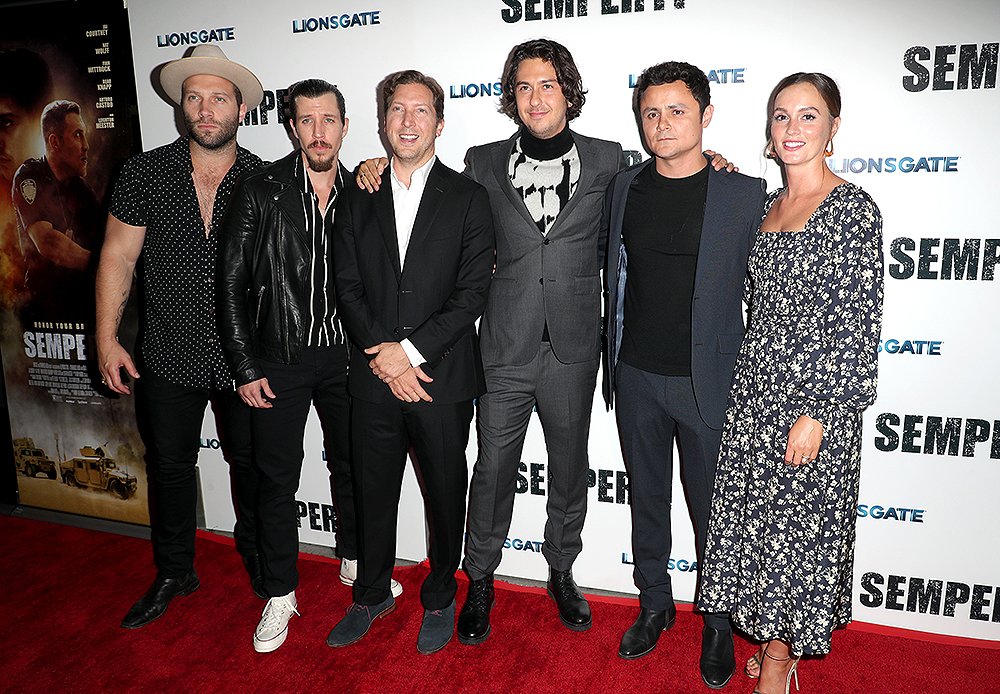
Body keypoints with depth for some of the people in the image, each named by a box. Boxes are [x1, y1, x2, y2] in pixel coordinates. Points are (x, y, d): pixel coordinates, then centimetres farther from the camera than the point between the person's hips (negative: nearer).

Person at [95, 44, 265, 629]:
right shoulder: (145, 172, -3)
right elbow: (118, 256, 0)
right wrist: (107, 339, -2)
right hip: (171, 356, 1)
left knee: (252, 461, 14)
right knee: (169, 465, 15)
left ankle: (256, 553, 40)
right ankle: (174, 574, 37)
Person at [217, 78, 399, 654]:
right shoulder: (260, 191, -7)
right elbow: (232, 285, -5)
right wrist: (245, 368, -8)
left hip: (344, 355, 3)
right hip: (279, 360, -2)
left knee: (351, 464, 17)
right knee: (278, 479, 7)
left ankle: (355, 561, 41)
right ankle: (281, 594, 26)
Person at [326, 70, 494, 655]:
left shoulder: (468, 197, -1)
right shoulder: (358, 198, 8)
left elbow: (473, 293, -8)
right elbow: (348, 288, 3)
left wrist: (410, 349, -15)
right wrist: (384, 358, -10)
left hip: (444, 378, -2)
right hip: (375, 380, 3)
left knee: (446, 493, 12)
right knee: (373, 493, 16)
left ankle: (440, 598, 35)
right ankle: (373, 595, 38)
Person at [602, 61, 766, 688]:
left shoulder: (746, 195, -6)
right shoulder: (623, 188, 5)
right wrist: (614, 364, 11)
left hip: (709, 383, -3)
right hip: (636, 378, 3)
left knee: (713, 511, 11)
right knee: (647, 500, 17)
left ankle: (719, 622, 34)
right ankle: (654, 604, 38)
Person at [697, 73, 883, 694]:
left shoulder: (853, 209, -10)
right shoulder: (764, 204, 9)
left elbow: (858, 322, -13)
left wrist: (817, 412, -16)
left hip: (816, 397, -6)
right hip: (756, 390, 6)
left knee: (799, 526, 6)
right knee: (755, 519, 13)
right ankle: (774, 640, 34)